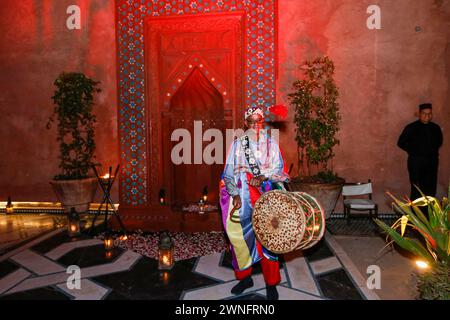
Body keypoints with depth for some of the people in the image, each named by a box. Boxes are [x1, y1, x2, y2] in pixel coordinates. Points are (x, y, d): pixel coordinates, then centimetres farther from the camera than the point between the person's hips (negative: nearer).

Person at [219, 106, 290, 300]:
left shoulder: (271, 144, 6)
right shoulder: (238, 144, 6)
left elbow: (278, 167, 2)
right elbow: (230, 172, 2)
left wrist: (263, 177, -17)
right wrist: (235, 195, -8)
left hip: (266, 198, -1)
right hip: (243, 198, 1)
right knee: (241, 237, 5)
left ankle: (271, 283, 15)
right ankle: (245, 277, 26)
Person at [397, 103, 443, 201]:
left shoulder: (435, 128, 7)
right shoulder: (411, 128, -4)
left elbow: (439, 141, 25)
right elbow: (401, 143, 1)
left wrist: (434, 150, 11)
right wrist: (413, 151, -2)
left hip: (432, 161, 4)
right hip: (416, 161, -4)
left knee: (431, 187, 5)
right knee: (417, 188, -3)